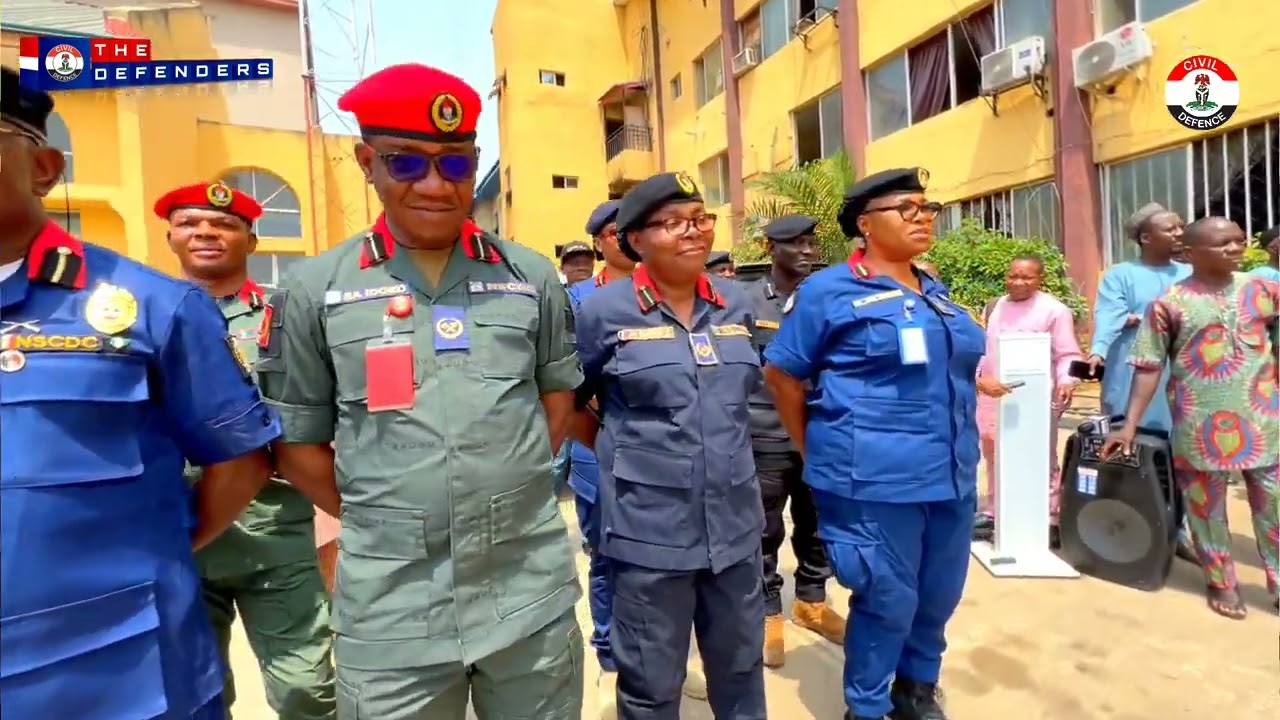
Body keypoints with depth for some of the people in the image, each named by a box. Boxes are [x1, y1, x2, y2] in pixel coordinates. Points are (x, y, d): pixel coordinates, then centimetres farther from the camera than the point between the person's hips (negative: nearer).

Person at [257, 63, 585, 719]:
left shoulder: (530, 276, 3)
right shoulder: (314, 292, -1)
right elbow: (296, 441, 5)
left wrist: (514, 490, 6)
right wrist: (375, 515, 2)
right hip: (391, 611, -1)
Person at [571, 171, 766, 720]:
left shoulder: (735, 305, 5)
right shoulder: (604, 310, -9)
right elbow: (568, 401, 1)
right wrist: (625, 452, 6)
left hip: (733, 520, 5)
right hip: (649, 527, -4)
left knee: (740, 667, 23)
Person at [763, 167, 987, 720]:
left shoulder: (936, 292, 14)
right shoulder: (829, 291, -7)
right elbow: (780, 374, -4)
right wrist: (817, 454, 0)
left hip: (951, 474, 7)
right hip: (876, 479, -7)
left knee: (940, 594, 19)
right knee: (887, 600, 5)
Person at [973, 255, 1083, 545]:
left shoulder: (1054, 310, -4)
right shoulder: (994, 308, 14)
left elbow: (1067, 355, -7)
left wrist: (1066, 381, -23)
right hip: (994, 396, 6)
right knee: (995, 457, 14)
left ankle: (1050, 521, 8)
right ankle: (993, 514, 27)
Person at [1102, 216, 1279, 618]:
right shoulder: (1169, 304, -5)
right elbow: (1148, 367, -5)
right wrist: (1130, 424, -8)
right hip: (1201, 426, -3)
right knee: (1206, 506, 10)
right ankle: (1221, 583, 28)